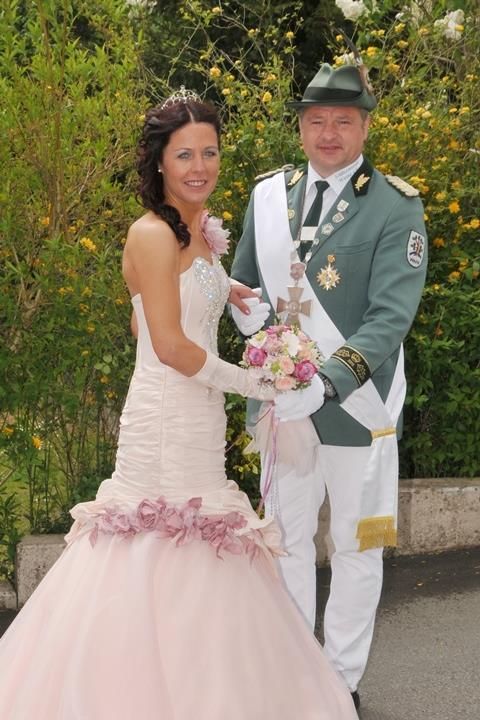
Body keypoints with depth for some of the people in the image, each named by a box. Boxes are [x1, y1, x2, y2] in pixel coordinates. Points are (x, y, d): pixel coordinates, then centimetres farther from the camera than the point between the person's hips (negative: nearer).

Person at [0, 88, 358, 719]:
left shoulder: (201, 232, 13)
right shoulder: (154, 235, -14)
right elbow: (171, 346, -19)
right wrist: (253, 384, -10)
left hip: (200, 424, 9)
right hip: (165, 424, -9)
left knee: (197, 572, 13)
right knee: (167, 565, -3)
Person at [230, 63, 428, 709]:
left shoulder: (397, 208, -11)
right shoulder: (268, 194, 5)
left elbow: (391, 317, -20)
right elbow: (241, 281, 17)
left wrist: (327, 385, -32)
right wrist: (249, 309, -8)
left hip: (355, 405, -4)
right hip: (281, 400, 4)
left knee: (356, 547, 10)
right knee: (287, 539, 16)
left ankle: (344, 681, 26)